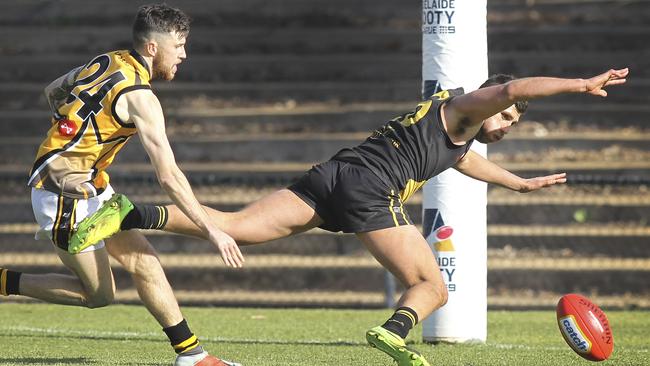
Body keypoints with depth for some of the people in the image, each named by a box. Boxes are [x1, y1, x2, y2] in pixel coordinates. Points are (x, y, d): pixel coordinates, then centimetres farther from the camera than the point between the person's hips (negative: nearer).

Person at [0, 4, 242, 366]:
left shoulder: (106, 62, 5)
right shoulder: (140, 97, -20)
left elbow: (53, 91, 23)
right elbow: (168, 175, -24)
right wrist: (212, 230, -21)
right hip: (65, 197, -9)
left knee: (143, 258, 4)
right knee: (99, 294, -1)